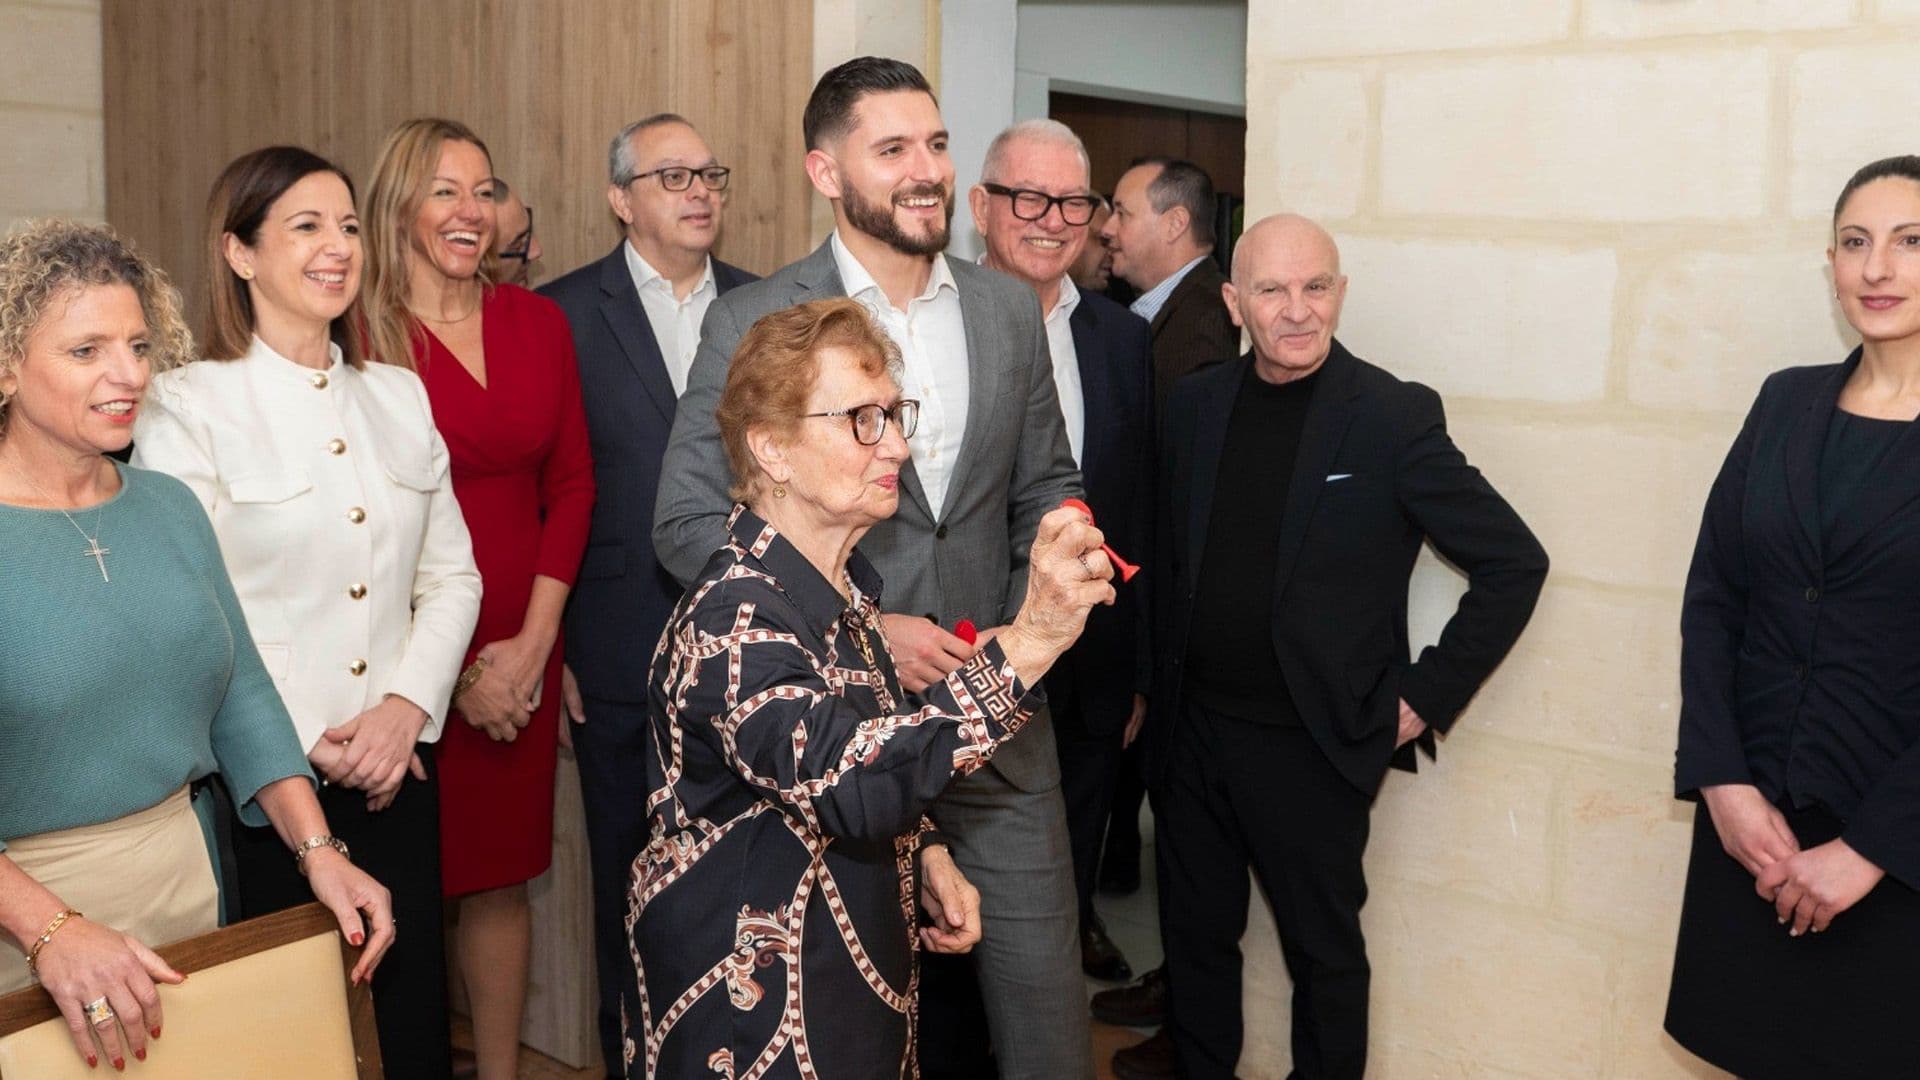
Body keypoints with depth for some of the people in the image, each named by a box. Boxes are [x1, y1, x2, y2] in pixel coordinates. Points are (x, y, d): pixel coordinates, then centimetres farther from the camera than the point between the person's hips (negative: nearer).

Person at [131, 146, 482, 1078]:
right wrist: (309, 741, -13)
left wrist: (406, 706, -6)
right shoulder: (188, 405, -6)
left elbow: (451, 574, 9)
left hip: (394, 762, 4)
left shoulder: (399, 396, 10)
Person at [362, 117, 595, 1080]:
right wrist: (454, 669, -8)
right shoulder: (359, 333, -8)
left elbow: (571, 485, 7)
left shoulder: (537, 322, 7)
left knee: (500, 873, 12)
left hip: (521, 651, 4)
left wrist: (533, 640, -2)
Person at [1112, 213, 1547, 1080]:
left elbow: (1514, 563, -10)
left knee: (1322, 945, 12)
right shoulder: (1196, 404, 1)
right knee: (1194, 922, 20)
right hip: (1193, 729, 5)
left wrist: (1426, 695, -10)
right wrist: (1155, 686, 7)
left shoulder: (1395, 417, -12)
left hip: (1315, 745, -4)